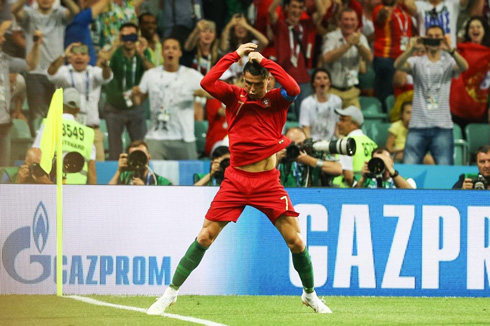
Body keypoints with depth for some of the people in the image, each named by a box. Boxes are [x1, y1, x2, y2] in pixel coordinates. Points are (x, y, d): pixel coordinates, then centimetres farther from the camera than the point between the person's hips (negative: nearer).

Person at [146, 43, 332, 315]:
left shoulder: (276, 100, -1)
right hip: (236, 179, 0)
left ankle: (310, 293, 18)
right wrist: (235, 55, -14)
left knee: (295, 241, -4)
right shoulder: (234, 96, 1)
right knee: (205, 237, -3)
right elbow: (206, 83, -16)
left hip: (268, 181, 0)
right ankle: (171, 292, 7)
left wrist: (264, 61, -20)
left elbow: (294, 89, -23)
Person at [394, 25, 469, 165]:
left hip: (442, 127, 0)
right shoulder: (417, 62, 9)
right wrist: (411, 49, -29)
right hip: (418, 127, 0)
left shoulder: (449, 62, 9)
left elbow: (464, 66, -13)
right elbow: (398, 65, -10)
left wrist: (450, 50, -32)